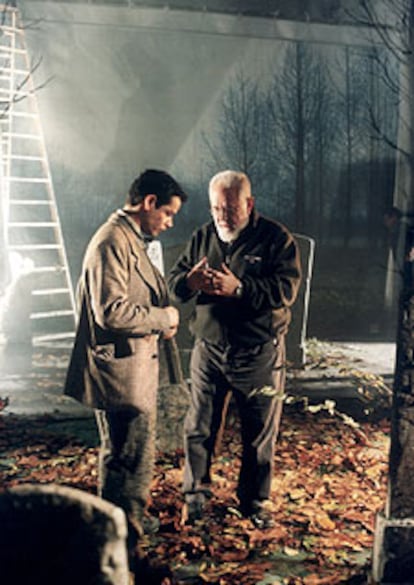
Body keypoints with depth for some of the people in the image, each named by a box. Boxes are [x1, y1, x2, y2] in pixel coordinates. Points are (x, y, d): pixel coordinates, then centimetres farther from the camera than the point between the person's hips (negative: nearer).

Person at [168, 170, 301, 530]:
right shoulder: (203, 237, 6)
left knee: (260, 435, 10)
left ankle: (255, 501, 29)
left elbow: (287, 288, -18)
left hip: (259, 355, -3)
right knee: (199, 428, 9)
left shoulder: (276, 239, -7)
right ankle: (195, 496, 29)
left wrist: (239, 288, -29)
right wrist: (189, 282, -19)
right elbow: (172, 282, 5)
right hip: (209, 350, 3)